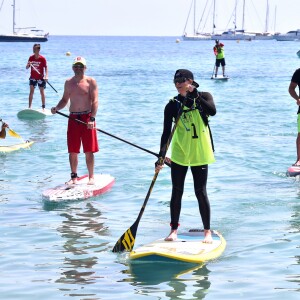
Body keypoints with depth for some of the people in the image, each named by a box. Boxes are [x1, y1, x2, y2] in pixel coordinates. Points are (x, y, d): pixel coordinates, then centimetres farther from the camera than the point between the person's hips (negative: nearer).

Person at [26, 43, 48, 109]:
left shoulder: (42, 58, -10)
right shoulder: (31, 57, 0)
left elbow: (46, 67, -9)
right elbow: (27, 67, 2)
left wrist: (46, 76, -22)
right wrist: (28, 65, -21)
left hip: (40, 78, -3)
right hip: (33, 77, 3)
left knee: (42, 92, 3)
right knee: (31, 92, -1)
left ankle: (43, 107, 10)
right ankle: (29, 107, 1)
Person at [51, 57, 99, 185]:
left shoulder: (90, 82, -3)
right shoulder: (68, 82, 11)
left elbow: (95, 101, -9)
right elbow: (65, 99, 18)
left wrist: (92, 119, -20)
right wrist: (56, 108, -3)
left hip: (87, 118, -4)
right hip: (73, 118, 4)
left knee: (89, 151, 0)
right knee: (72, 151, 5)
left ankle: (91, 177, 9)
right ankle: (74, 177, 16)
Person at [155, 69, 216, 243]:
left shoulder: (203, 97, -2)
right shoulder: (173, 105, -2)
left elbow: (212, 111, -23)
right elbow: (166, 132, -7)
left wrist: (195, 96, -29)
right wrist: (161, 157, -16)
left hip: (200, 153, -1)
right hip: (179, 153, 1)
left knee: (201, 192, 0)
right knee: (177, 192, 5)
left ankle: (208, 231, 9)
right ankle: (174, 229, 16)